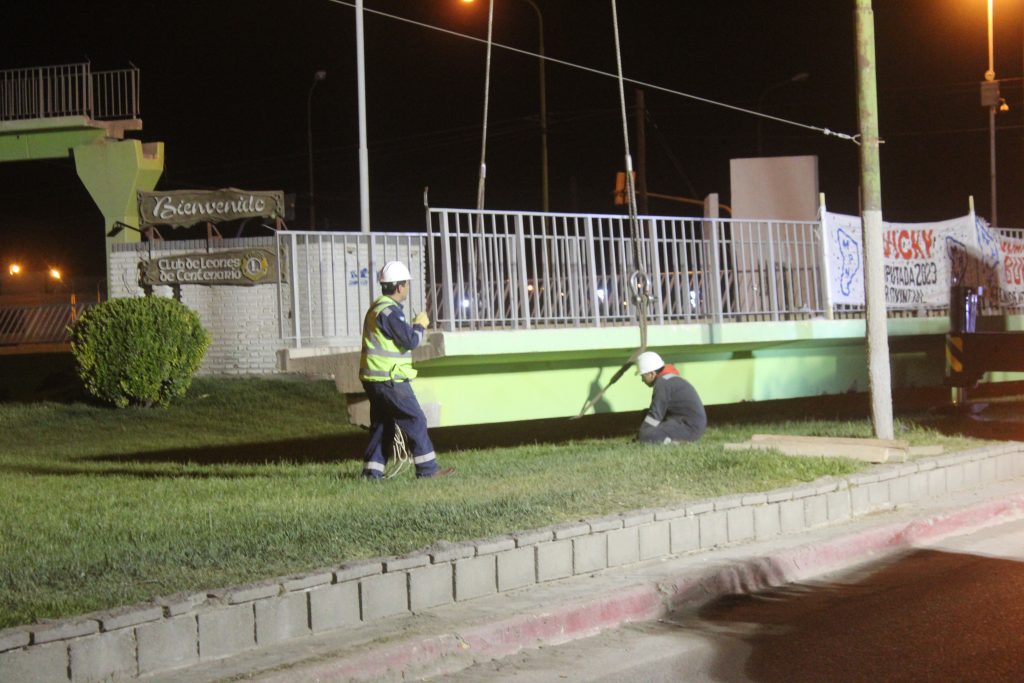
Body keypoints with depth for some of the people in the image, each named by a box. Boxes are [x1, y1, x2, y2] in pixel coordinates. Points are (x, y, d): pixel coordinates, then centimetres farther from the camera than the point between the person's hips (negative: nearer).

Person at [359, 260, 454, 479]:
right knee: (415, 421, -5)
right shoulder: (389, 311, -17)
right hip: (389, 379, -10)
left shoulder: (376, 309, 17)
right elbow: (410, 340, -18)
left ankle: (372, 471, 11)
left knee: (382, 424, 13)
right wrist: (420, 325, -2)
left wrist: (414, 327, 15)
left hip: (373, 379, 10)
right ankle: (427, 468, -4)